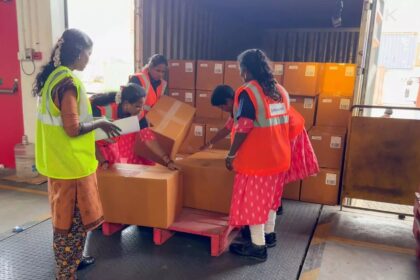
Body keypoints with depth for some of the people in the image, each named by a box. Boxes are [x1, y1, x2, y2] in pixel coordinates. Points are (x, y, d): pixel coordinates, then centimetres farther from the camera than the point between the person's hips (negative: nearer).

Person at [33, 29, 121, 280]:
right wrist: (100, 123, -11)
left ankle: (71, 259, 39)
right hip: (71, 163, -10)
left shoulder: (53, 76, 8)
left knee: (68, 215, 22)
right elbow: (73, 128, -25)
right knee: (72, 217, 4)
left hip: (60, 160, 10)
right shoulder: (68, 83, -22)